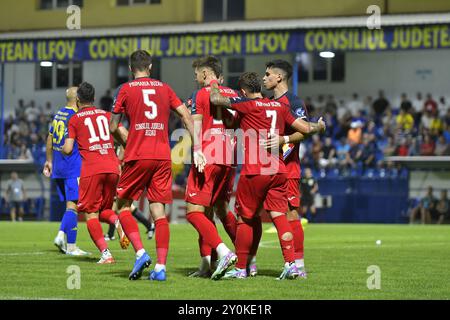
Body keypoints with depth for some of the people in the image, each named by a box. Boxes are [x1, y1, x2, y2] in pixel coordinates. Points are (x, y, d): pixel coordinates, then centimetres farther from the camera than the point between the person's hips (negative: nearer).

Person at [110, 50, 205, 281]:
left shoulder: (126, 89, 3)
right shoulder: (164, 89, 13)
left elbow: (113, 127, 4)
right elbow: (186, 116, 5)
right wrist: (196, 149, 3)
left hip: (137, 157, -3)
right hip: (162, 157, 3)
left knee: (123, 206, 9)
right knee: (159, 212, 3)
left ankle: (140, 253, -9)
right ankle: (160, 266, -4)